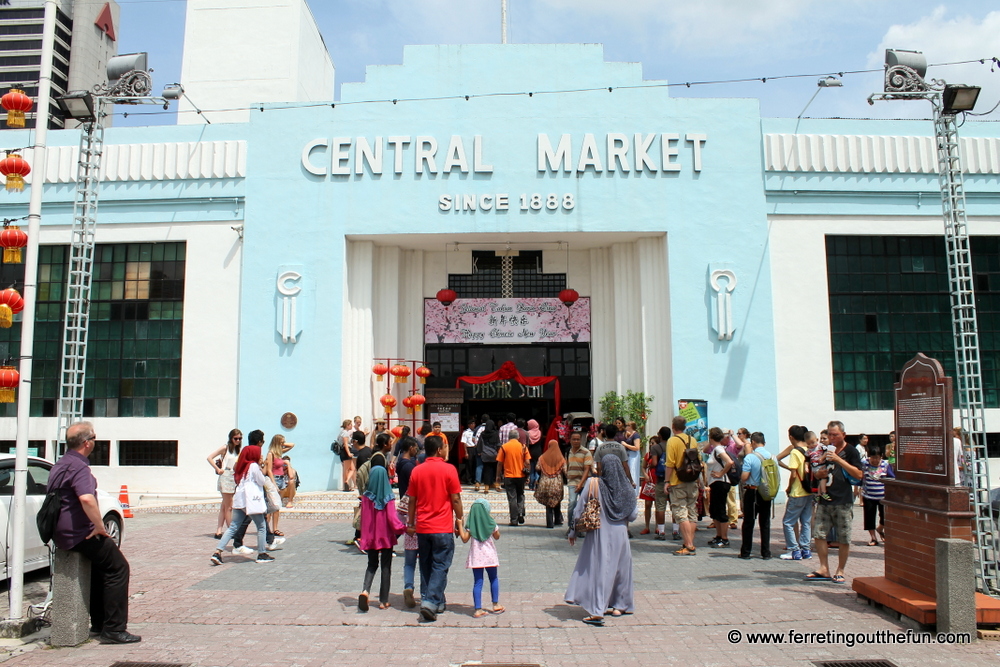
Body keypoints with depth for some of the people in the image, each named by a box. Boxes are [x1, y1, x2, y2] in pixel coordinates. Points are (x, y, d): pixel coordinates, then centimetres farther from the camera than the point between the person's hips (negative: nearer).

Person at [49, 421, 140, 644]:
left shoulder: (60, 464, 14)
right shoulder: (78, 467, -20)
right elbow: (87, 499, -38)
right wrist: (100, 526, -26)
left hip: (61, 532, 10)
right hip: (79, 534, -10)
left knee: (100, 565, 25)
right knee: (118, 569, -4)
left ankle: (99, 622, 31)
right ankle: (114, 630, -5)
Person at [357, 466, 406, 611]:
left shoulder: (366, 496, -5)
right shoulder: (388, 497, -12)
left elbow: (363, 517, 2)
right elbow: (392, 517, -17)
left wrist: (363, 536, 13)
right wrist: (402, 528, -4)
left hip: (370, 536, 2)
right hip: (386, 536, -2)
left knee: (372, 564, 16)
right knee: (385, 567, 9)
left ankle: (365, 590, -9)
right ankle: (383, 601, 11)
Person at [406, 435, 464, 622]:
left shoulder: (417, 471, 2)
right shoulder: (448, 469, -8)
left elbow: (412, 500, 6)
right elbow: (455, 499, -7)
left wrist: (410, 523, 14)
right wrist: (459, 521, 4)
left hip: (422, 527, 4)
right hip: (443, 527, -4)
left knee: (426, 565, 14)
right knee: (440, 566, 1)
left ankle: (432, 601, 20)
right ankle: (431, 602, -11)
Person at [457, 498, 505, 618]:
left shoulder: (470, 525, -3)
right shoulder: (491, 523, -3)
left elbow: (465, 539, -3)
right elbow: (497, 536, 9)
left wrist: (460, 525, 3)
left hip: (476, 556, 1)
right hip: (489, 554, -1)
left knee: (477, 582, 2)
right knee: (493, 578, 17)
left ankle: (478, 609, -2)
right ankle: (496, 605, 21)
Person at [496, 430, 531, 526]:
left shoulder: (504, 447, -4)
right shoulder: (523, 446, -1)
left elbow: (500, 462, -4)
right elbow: (528, 462, -5)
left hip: (509, 476, -1)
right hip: (521, 475, 1)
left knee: (512, 498, 4)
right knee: (520, 495, 19)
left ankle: (514, 520, 5)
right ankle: (521, 513, 0)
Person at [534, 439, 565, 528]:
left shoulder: (542, 457, -1)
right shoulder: (561, 459, -1)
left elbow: (537, 468, -1)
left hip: (545, 483, 0)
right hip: (557, 484, 0)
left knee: (548, 504, 5)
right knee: (557, 502, 18)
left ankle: (550, 523, 1)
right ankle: (558, 520, 22)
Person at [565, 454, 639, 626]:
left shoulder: (593, 485, -9)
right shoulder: (627, 488, -2)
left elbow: (579, 510, -7)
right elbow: (633, 515, 0)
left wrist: (573, 532, 4)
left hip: (599, 535, -3)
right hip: (620, 535, 3)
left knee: (597, 570, 0)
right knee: (620, 568, 18)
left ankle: (597, 612, -6)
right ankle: (620, 605, 29)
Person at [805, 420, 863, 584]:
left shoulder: (850, 451, -2)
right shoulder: (826, 450, 13)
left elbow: (858, 474, -12)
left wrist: (838, 460, -18)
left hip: (843, 501, -5)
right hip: (824, 500, 5)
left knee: (844, 539, 3)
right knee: (819, 534, 0)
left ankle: (840, 571, 14)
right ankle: (824, 569, 9)